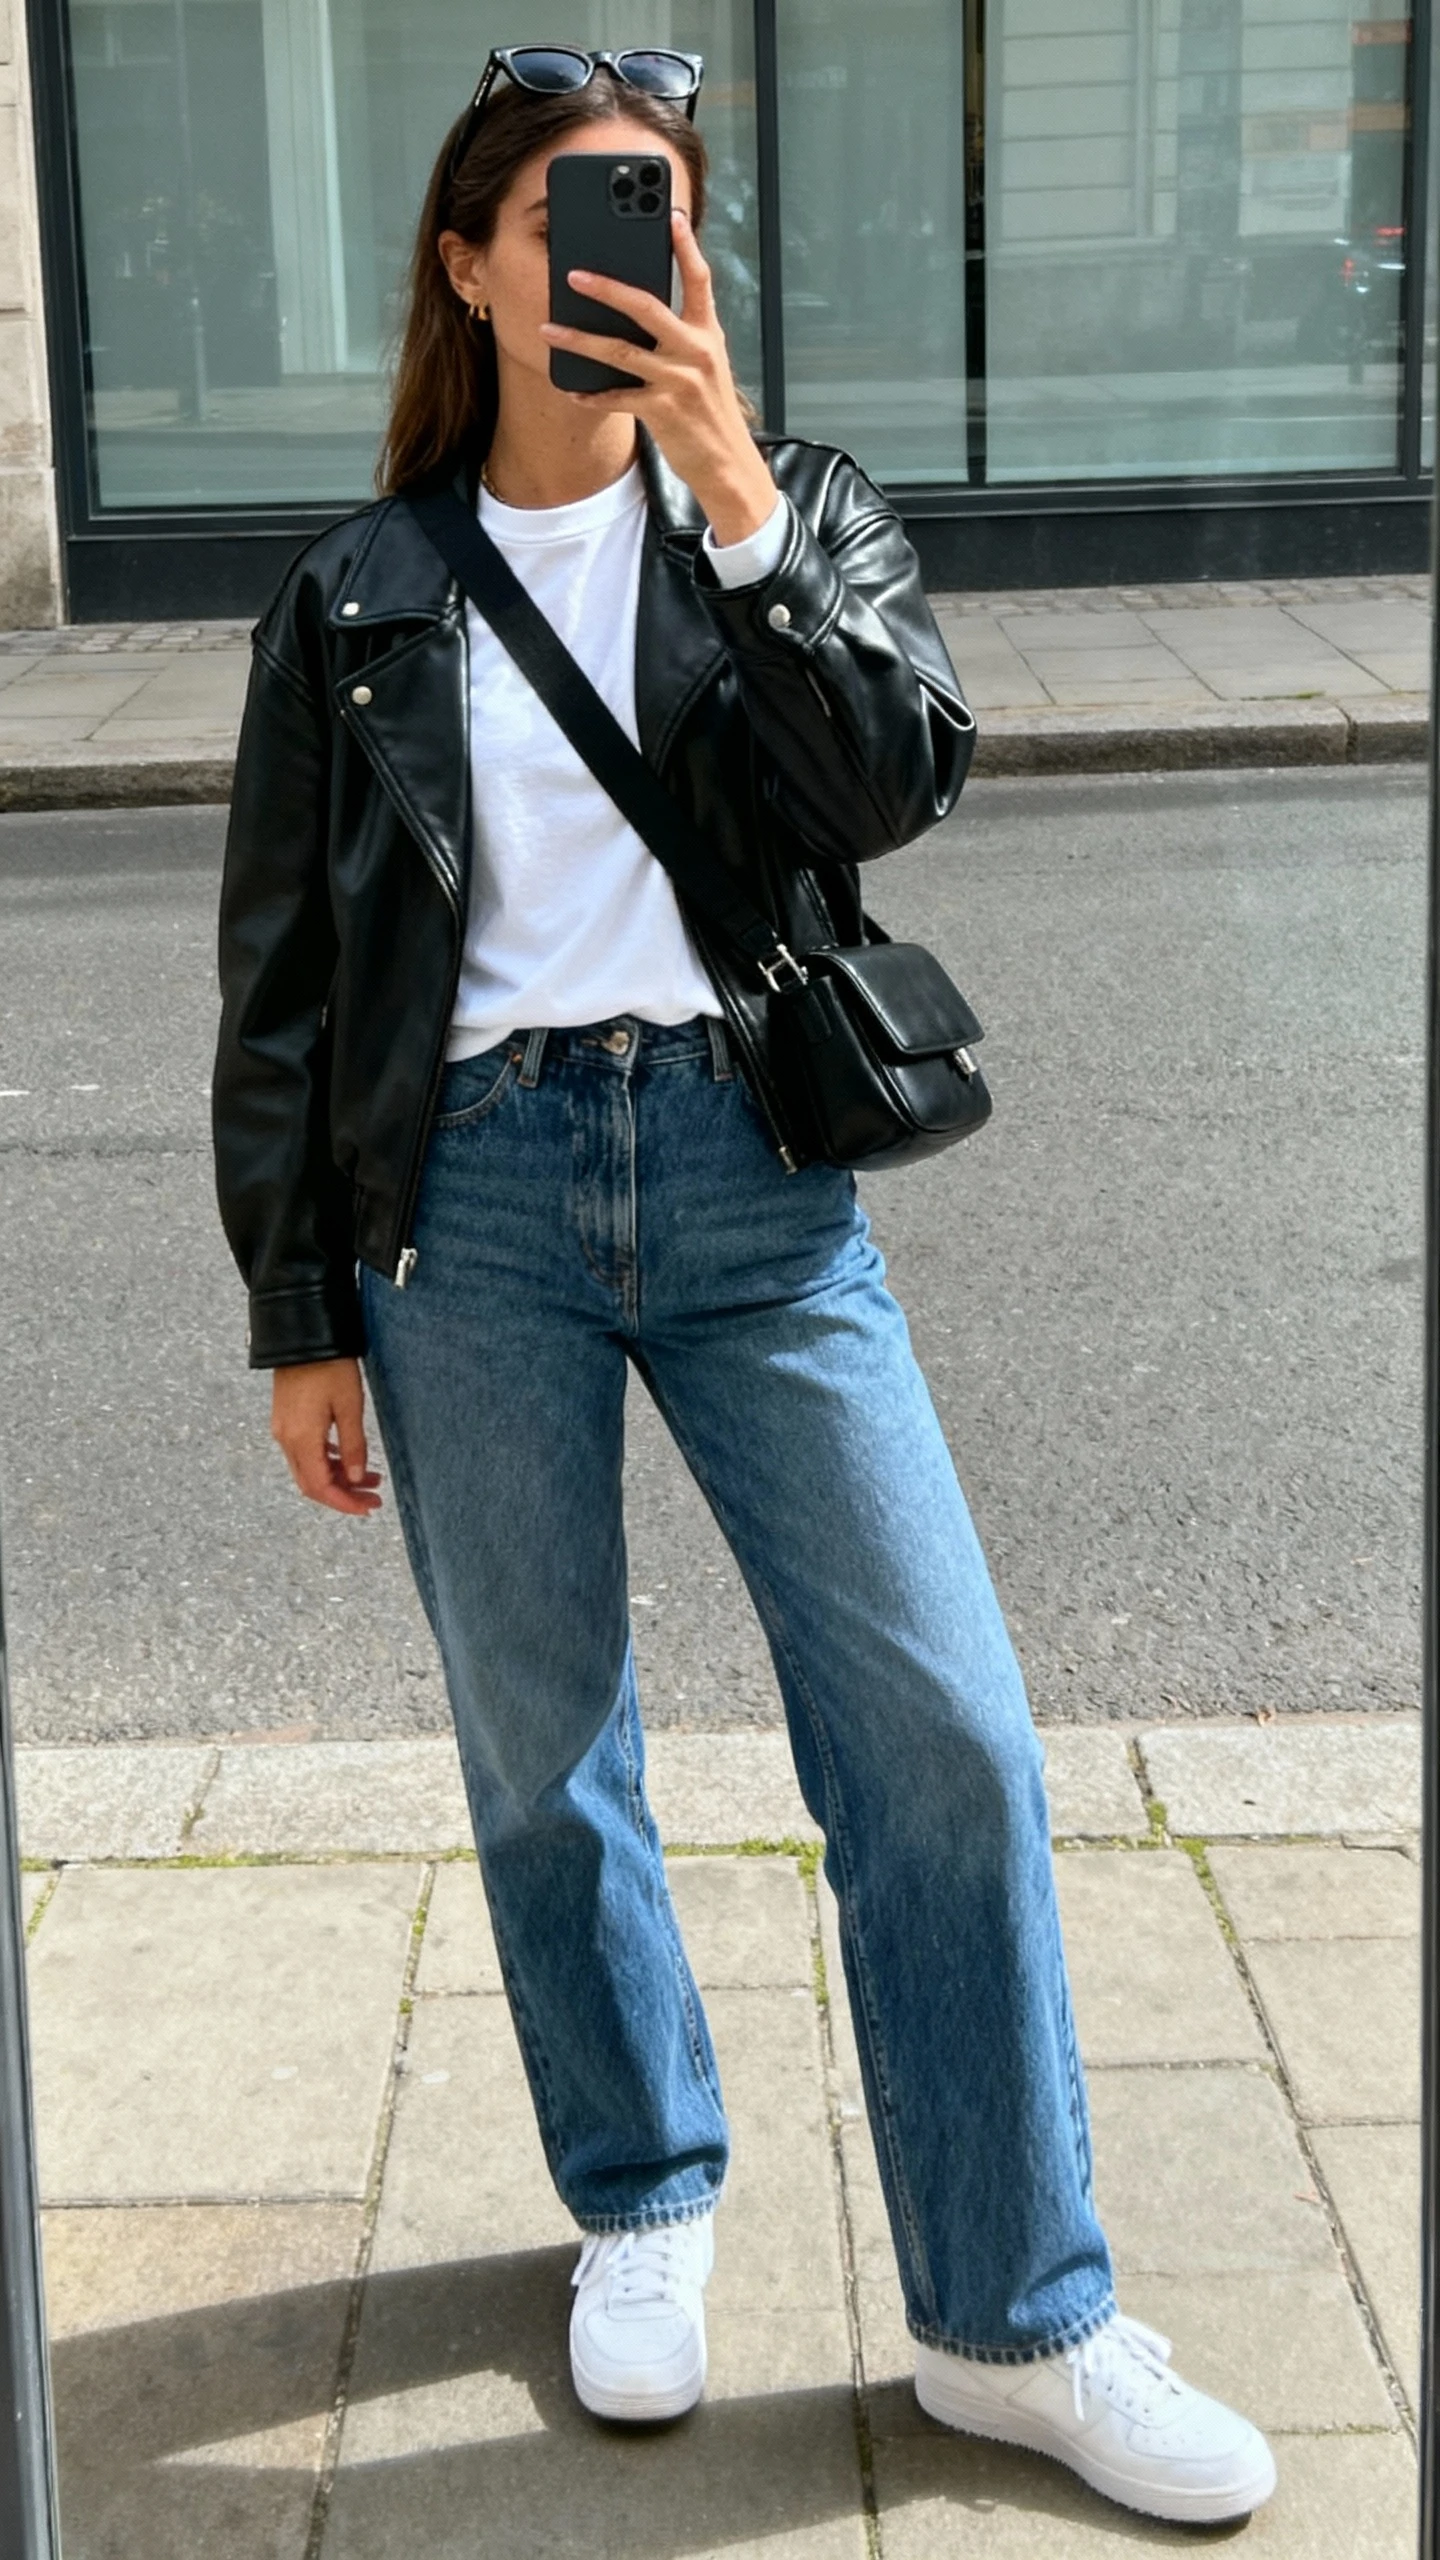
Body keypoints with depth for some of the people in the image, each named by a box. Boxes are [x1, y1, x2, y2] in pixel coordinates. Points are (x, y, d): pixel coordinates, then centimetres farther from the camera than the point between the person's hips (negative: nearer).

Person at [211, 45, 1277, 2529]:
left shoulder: (791, 510, 9)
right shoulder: (358, 596, 7)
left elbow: (902, 776, -9)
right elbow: (278, 980, 7)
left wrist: (734, 503, -16)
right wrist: (298, 1320, 5)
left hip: (751, 1169, 0)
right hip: (471, 1194, 0)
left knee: (941, 1728, -4)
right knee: (540, 1748, 9)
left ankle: (1015, 2319, 10)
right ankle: (642, 2205, 33)